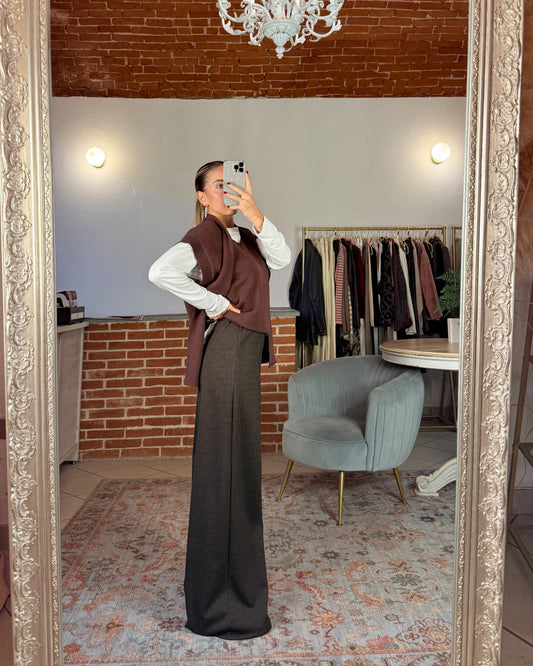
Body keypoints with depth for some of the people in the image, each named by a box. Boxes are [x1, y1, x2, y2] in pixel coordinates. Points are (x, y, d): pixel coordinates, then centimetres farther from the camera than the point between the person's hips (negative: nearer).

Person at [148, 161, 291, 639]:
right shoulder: (203, 237, -8)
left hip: (245, 354, 10)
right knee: (226, 466, -5)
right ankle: (221, 604, 7)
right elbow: (161, 272, -27)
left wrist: (254, 213, -11)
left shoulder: (243, 237, 17)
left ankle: (227, 578, 35)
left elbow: (281, 258, 0)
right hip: (226, 352, -9)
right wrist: (216, 303, -19)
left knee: (239, 464, 17)